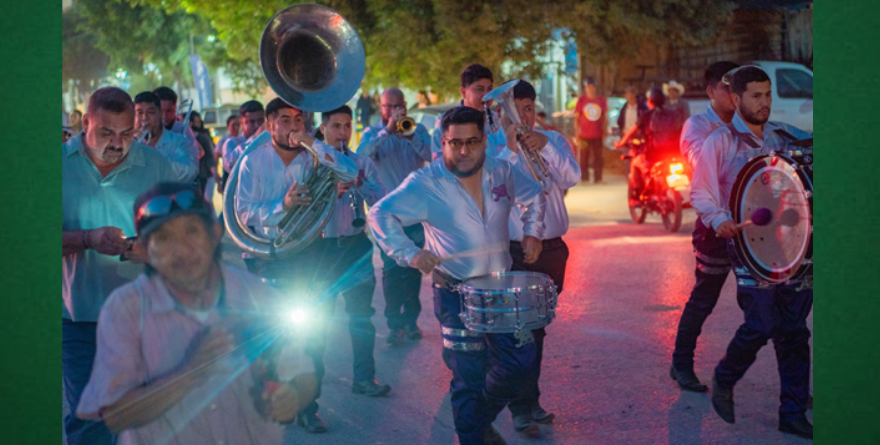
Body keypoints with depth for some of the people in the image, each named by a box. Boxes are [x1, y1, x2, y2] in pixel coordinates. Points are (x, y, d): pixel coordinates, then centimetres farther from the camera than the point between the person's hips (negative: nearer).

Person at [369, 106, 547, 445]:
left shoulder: (502, 172, 2)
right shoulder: (425, 183, -14)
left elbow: (534, 197, 20)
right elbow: (381, 215, -20)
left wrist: (533, 232, 6)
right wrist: (410, 253, -32)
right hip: (455, 293, -5)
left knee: (521, 360, 7)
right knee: (469, 376, -2)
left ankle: (482, 418, 31)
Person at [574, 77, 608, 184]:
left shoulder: (602, 100, 4)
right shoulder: (581, 100, 1)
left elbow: (605, 117, 11)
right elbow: (576, 118, 4)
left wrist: (604, 131, 5)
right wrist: (577, 133, -1)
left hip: (598, 135, 1)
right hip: (584, 135, -1)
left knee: (598, 157, 2)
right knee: (584, 157, 3)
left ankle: (598, 178, 7)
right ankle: (584, 178, 12)